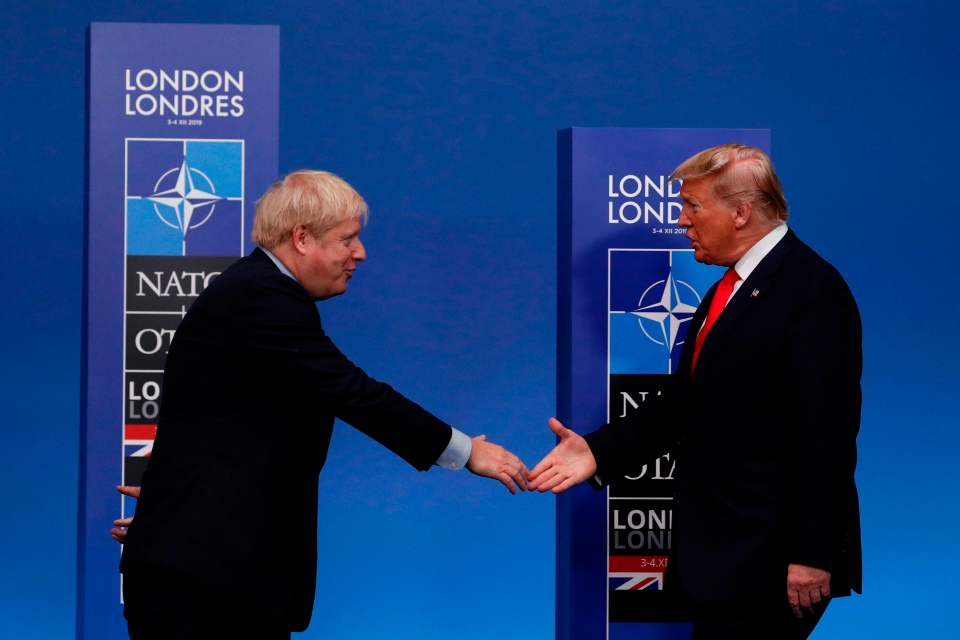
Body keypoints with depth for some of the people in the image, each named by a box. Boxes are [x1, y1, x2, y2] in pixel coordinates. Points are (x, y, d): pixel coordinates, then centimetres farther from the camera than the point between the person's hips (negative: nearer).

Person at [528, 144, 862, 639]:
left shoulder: (812, 290, -14)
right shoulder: (726, 288, 16)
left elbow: (826, 436, -18)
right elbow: (682, 403, 13)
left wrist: (811, 555, -19)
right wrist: (599, 451, 0)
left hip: (767, 557, -9)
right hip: (719, 550, 9)